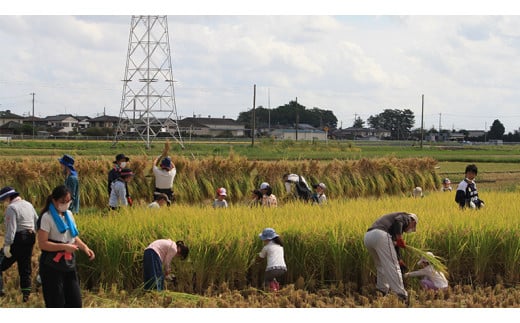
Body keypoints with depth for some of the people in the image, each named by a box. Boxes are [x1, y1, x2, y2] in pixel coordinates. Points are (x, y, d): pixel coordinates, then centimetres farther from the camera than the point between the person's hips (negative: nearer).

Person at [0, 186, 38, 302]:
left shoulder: (11, 208, -13)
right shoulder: (28, 205, 13)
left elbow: (11, 228, -20)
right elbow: (37, 223, 18)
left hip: (17, 240, -8)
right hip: (30, 238, 8)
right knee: (25, 266, 13)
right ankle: (26, 294, 12)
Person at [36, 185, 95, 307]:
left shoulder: (69, 214, 10)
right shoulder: (47, 218, -13)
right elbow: (42, 243, -18)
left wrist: (84, 247, 0)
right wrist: (65, 247, -25)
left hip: (69, 265, 7)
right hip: (52, 267, -7)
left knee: (75, 302, 7)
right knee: (56, 304, -1)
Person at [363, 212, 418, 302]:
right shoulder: (406, 218, 19)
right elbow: (398, 221, -8)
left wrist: (397, 260, 43)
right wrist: (399, 238, -5)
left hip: (367, 237, 8)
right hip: (380, 236, -8)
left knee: (381, 266, 25)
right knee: (392, 267, -6)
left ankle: (382, 292, 24)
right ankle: (401, 295, -10)